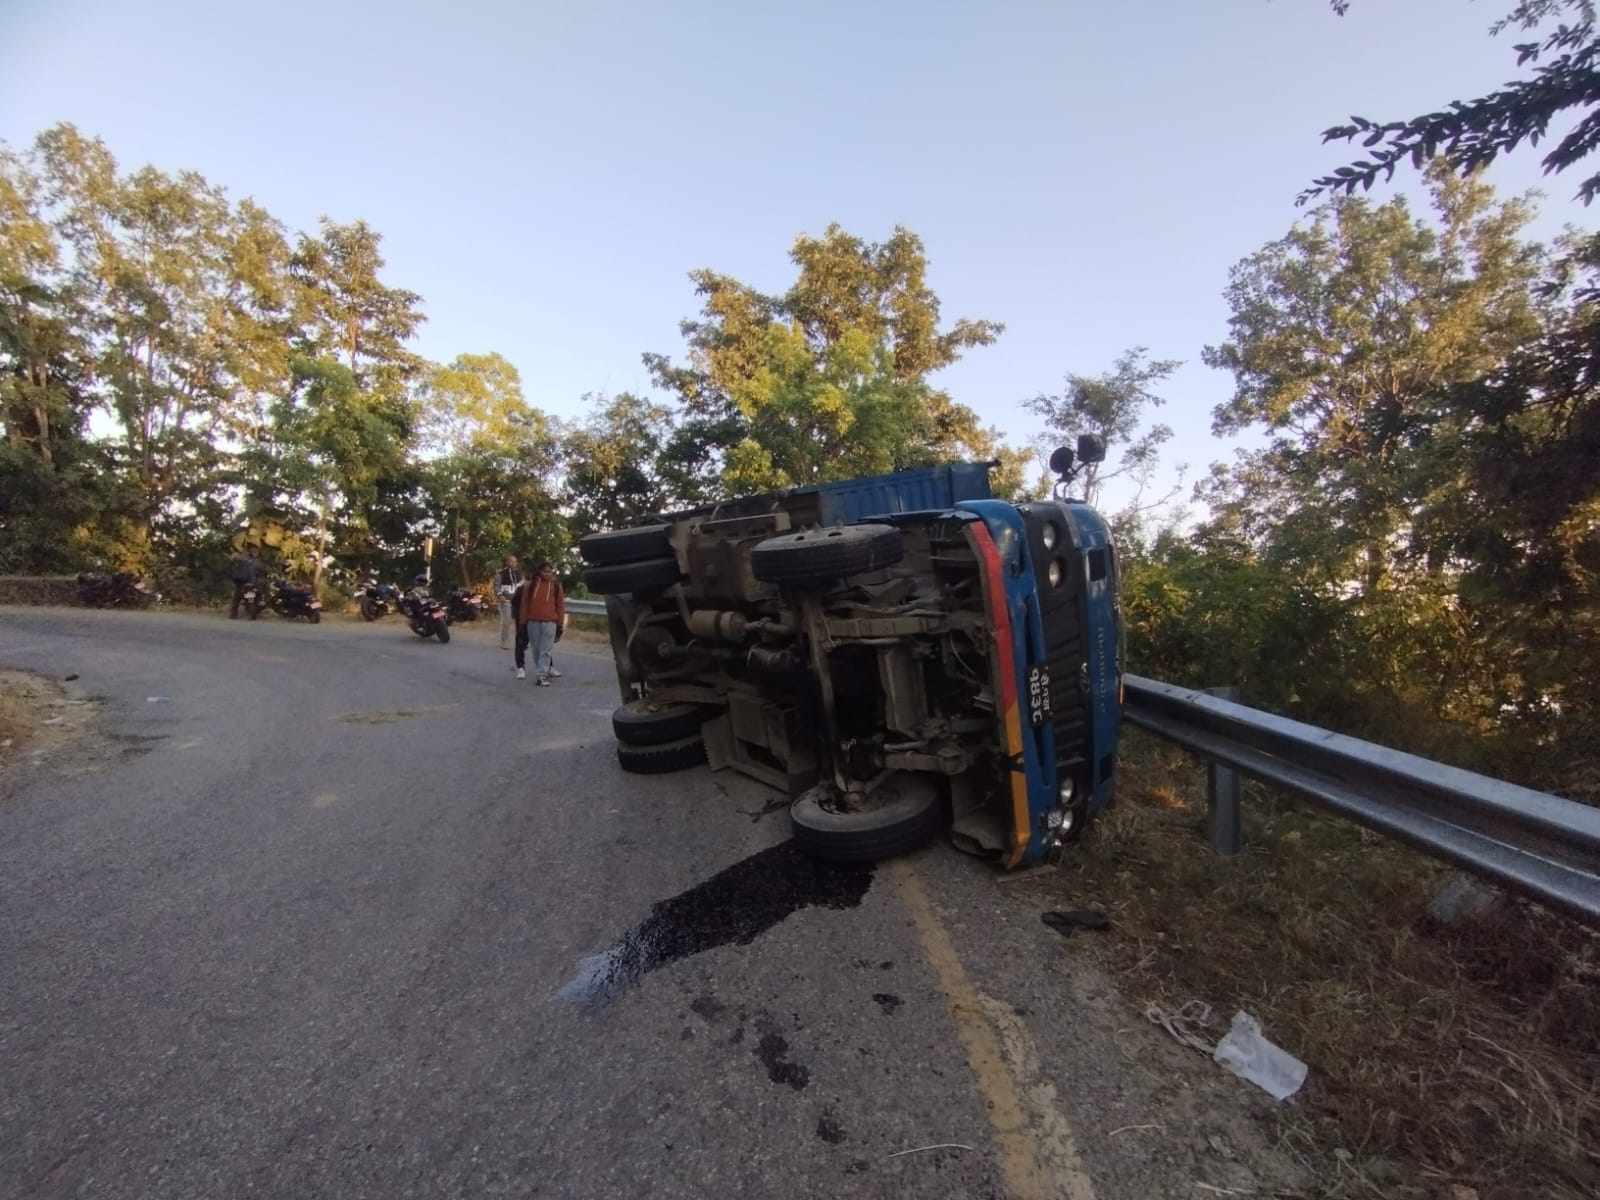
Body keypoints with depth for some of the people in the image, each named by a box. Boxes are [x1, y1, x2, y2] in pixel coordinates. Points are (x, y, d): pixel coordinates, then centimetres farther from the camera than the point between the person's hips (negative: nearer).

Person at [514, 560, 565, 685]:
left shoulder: (556, 585, 5)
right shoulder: (530, 585, 4)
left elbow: (560, 605, 6)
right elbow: (524, 603, 6)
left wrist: (560, 624, 3)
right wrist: (523, 622, 4)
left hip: (549, 622, -1)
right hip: (533, 622, 1)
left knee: (545, 650, -5)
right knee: (536, 650, 9)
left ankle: (542, 675, -7)